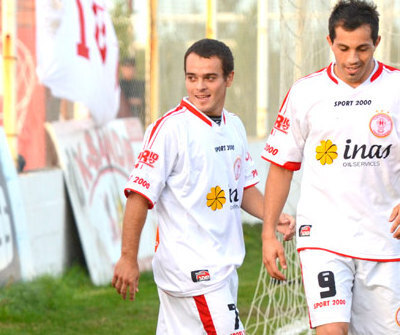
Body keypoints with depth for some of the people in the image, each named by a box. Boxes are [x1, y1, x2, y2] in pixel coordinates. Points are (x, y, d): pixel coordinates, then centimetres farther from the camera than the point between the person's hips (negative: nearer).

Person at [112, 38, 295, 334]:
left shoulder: (234, 126, 12)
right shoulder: (170, 128, -12)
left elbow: (244, 187, 23)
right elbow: (139, 194, -12)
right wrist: (129, 259, -13)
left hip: (223, 269, 7)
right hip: (191, 269, -7)